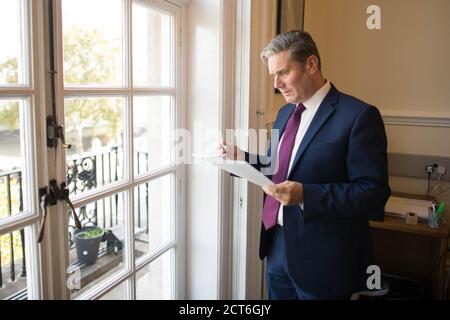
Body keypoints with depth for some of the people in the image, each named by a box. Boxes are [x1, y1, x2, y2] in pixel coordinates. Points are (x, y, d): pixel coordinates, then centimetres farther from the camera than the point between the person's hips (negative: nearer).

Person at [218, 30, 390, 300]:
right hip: (277, 247, 7)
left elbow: (374, 193, -18)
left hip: (323, 257, -6)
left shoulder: (359, 115, -14)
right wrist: (242, 158, -1)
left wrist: (306, 195, -28)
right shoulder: (286, 113, 10)